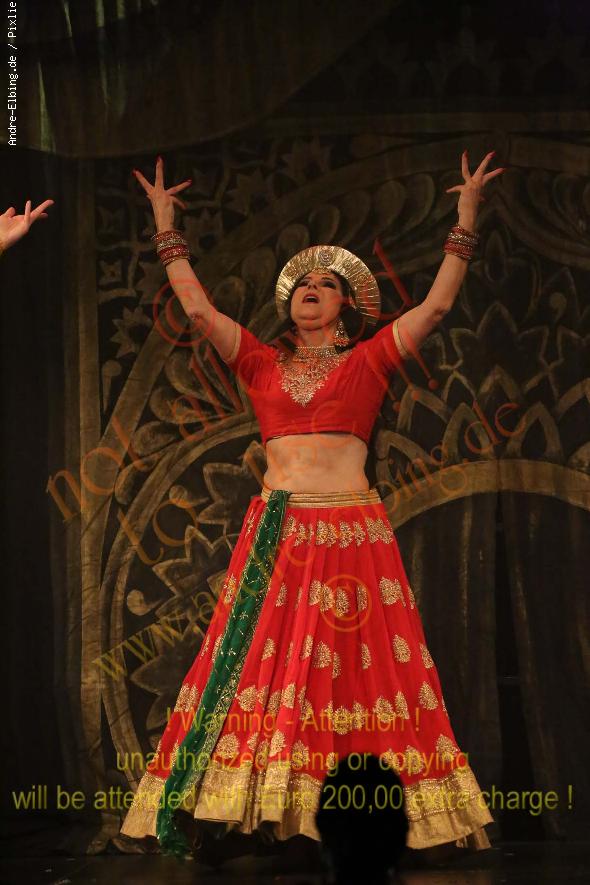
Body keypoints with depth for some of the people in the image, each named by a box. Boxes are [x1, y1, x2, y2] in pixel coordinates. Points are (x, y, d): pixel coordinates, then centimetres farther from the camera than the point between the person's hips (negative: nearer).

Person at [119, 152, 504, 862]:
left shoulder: (369, 360, 10)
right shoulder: (261, 362, 15)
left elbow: (437, 303, 5)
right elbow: (196, 307, 12)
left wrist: (465, 220, 6)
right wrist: (166, 226, 15)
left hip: (353, 532, -2)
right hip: (274, 533, 2)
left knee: (362, 671, -4)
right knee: (259, 669, -4)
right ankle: (253, 802, -3)